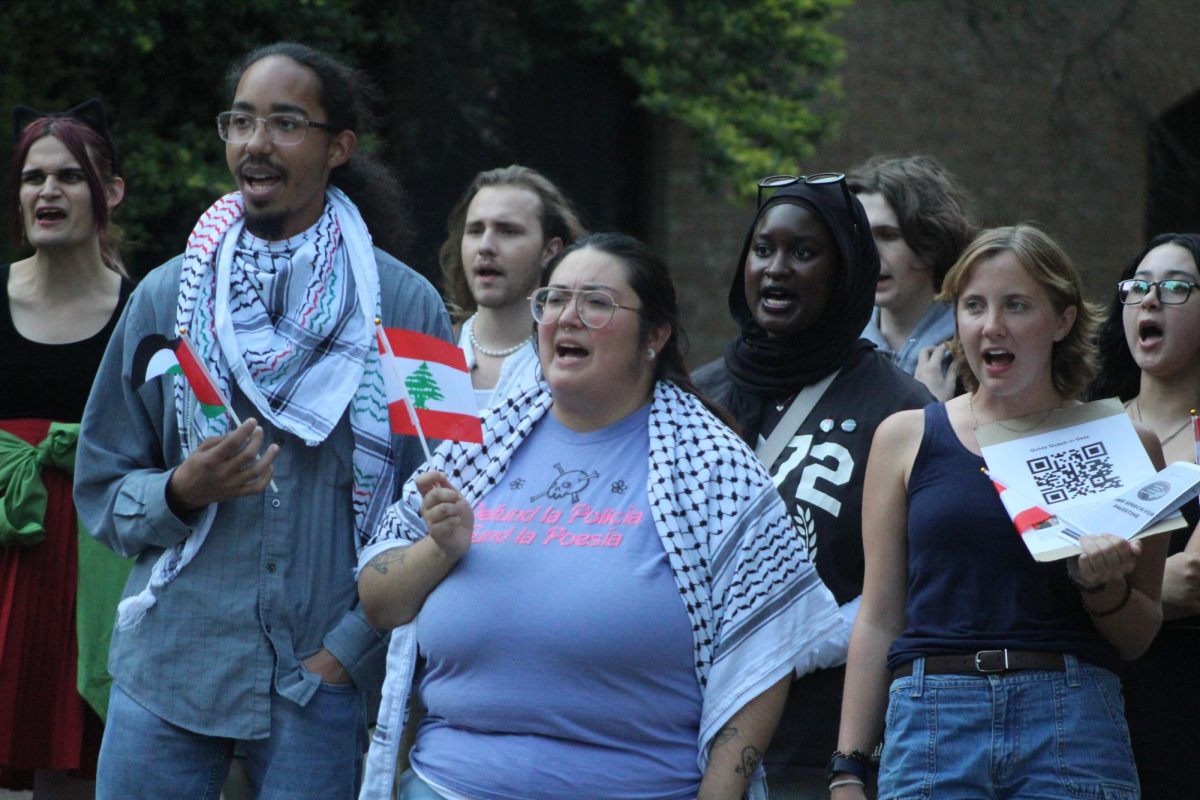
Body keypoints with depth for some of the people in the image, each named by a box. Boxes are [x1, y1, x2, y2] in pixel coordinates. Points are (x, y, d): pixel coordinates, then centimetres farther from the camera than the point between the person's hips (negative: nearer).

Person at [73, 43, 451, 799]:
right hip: (166, 672, 2)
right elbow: (102, 491, 10)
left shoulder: (404, 305, 0)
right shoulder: (165, 297, 6)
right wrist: (180, 490, -11)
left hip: (323, 682, -1)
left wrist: (350, 652, -5)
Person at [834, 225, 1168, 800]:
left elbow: (1139, 639, 13)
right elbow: (878, 618, 11)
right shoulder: (906, 439, 9)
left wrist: (1105, 584, -9)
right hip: (930, 718, 0)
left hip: (1073, 721, 0)